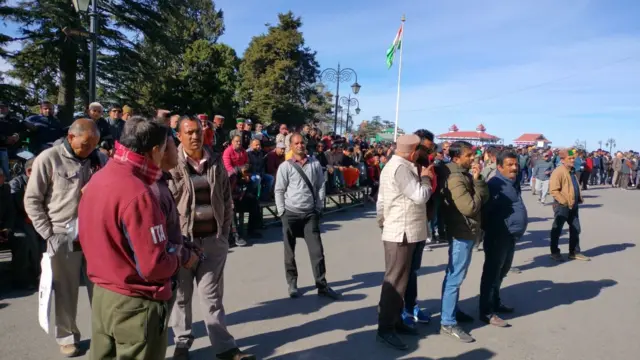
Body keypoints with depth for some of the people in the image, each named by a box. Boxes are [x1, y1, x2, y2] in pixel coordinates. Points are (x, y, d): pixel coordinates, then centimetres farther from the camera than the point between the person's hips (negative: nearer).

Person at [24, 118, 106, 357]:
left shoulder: (100, 159, 3)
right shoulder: (48, 159, -5)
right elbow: (32, 200, -2)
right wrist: (48, 233, -6)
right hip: (63, 237, -2)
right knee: (65, 291, 11)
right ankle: (67, 336, 29)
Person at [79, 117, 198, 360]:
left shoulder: (96, 181, 2)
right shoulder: (137, 194, -25)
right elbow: (153, 267, -25)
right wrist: (183, 256, -6)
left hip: (102, 294, 8)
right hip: (136, 304, -8)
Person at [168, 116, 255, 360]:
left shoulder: (216, 162, 6)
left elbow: (226, 198, 11)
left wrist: (225, 231, 6)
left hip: (214, 238, 2)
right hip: (182, 238, -2)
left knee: (212, 294, 9)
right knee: (182, 294, 13)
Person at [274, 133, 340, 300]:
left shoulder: (315, 164, 2)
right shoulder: (285, 166, -4)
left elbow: (321, 186, 6)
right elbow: (279, 191, -3)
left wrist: (319, 208, 2)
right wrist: (282, 212, -6)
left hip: (310, 213, 1)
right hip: (291, 214, -1)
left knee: (317, 250, 1)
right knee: (289, 251, 8)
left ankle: (322, 285, 10)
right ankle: (292, 283, 24)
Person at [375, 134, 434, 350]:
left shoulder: (392, 166, 16)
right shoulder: (401, 168, -19)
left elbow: (381, 202, 18)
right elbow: (420, 196, -23)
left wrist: (383, 223, 20)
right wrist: (425, 177, -6)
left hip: (400, 232, 11)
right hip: (401, 234, -11)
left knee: (399, 279, 17)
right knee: (395, 281, -3)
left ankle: (395, 320, 28)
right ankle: (385, 330, 6)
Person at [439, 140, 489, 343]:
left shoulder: (464, 174, 10)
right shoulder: (455, 178, -21)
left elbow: (485, 197, 10)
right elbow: (470, 207, -25)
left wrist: (477, 180, -6)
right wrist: (476, 182, -15)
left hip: (466, 232, 10)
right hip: (462, 233, -10)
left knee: (454, 276, 19)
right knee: (455, 277, -5)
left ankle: (453, 310, 34)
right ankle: (448, 323, 1)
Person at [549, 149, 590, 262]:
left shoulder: (572, 171, 13)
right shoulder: (558, 172, -17)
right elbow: (553, 190, -23)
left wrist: (579, 199, 14)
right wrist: (564, 201, -22)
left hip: (573, 205, 9)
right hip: (562, 206, -9)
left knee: (575, 229, 13)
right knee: (557, 230, 1)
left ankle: (574, 252, 24)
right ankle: (554, 252, 12)